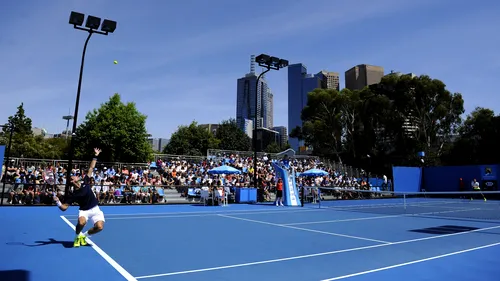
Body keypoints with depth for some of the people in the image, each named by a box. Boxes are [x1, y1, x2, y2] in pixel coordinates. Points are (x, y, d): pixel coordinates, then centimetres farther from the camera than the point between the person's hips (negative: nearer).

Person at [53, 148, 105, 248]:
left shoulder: (85, 182, 2)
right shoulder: (73, 195, -6)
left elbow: (91, 168, 7)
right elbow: (64, 207, -7)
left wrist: (95, 156, 8)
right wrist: (58, 202, -28)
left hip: (95, 209, 2)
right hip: (84, 211, -2)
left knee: (99, 227, -19)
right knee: (81, 222, -35)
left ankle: (84, 235, 13)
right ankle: (77, 236, 3)